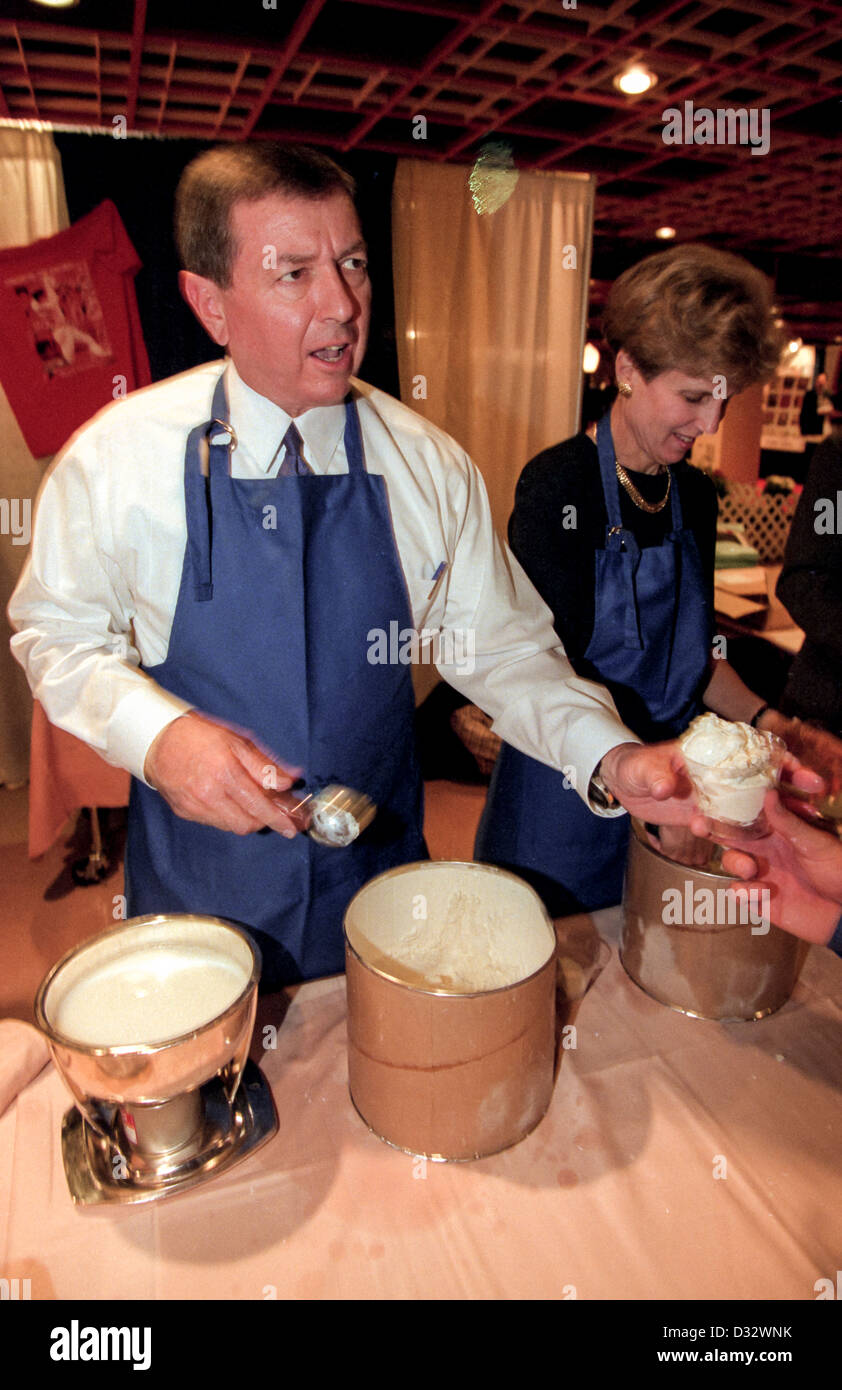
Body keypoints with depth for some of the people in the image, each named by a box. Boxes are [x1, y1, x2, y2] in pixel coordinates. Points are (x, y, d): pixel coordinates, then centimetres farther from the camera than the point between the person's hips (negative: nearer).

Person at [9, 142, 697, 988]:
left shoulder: (430, 467, -9)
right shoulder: (116, 457, -13)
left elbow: (500, 646, -5)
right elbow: (58, 632, -3)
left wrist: (609, 757, -21)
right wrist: (156, 733, -22)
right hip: (199, 885, 0)